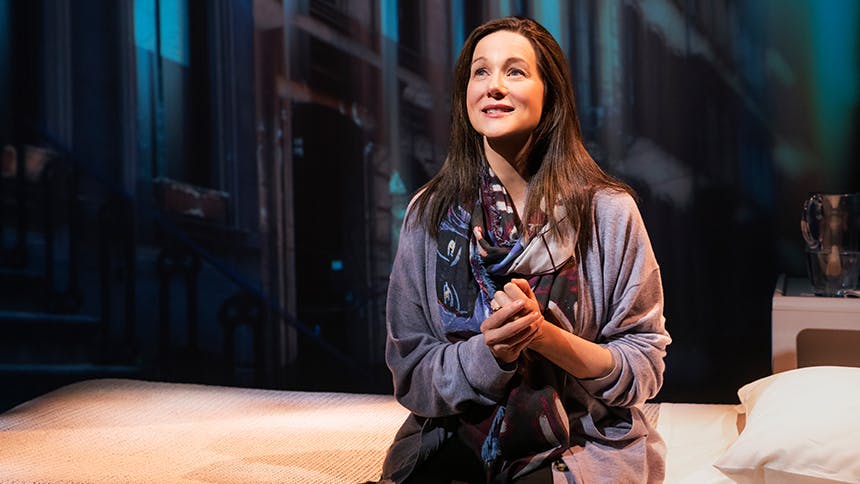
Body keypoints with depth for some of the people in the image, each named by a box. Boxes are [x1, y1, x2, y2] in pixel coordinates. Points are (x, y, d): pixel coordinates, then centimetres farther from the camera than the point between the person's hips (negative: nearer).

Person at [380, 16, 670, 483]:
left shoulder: (607, 211, -4)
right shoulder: (428, 214, 2)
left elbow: (644, 369, -3)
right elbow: (410, 375, 1)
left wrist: (544, 335, -19)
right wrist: (489, 352, -19)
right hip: (455, 444, 2)